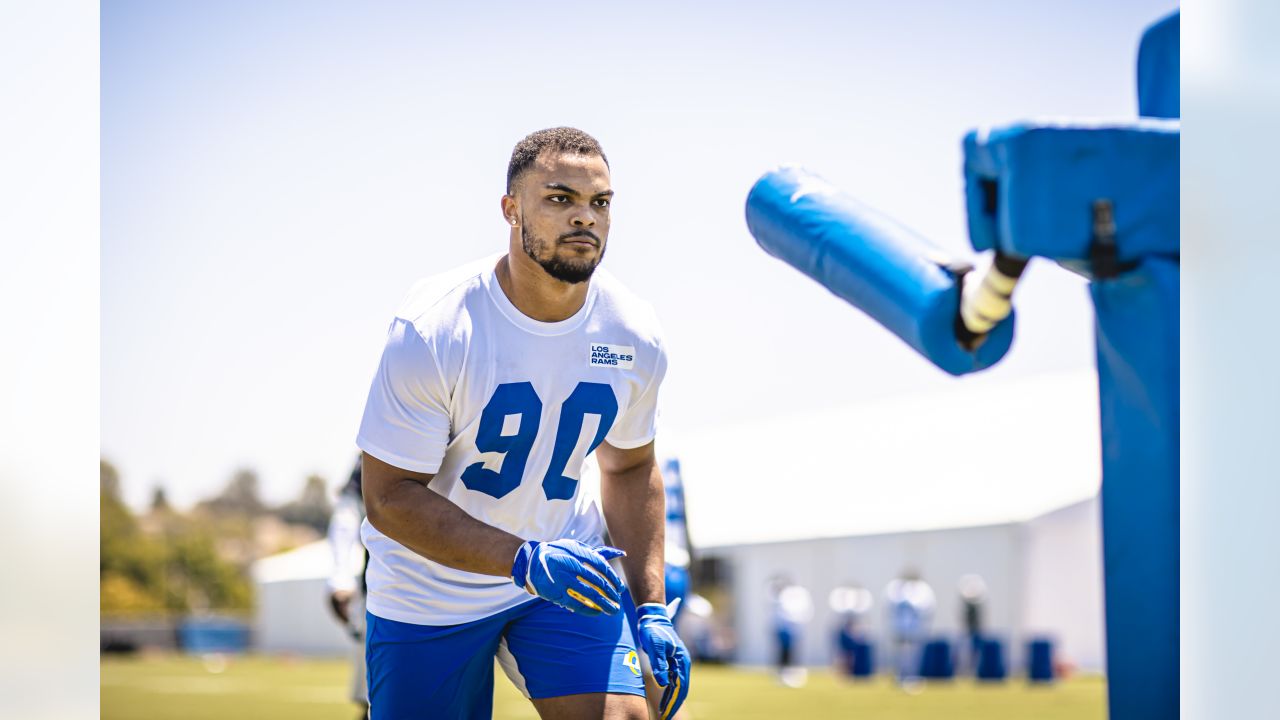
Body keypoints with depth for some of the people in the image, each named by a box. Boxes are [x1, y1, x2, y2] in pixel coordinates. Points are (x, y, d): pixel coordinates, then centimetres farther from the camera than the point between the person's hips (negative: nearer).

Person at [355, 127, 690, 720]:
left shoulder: (634, 338, -8)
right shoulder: (432, 330, -22)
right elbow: (389, 497, -21)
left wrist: (651, 609, 1)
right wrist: (524, 560, -31)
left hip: (568, 564, 3)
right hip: (428, 593, -2)